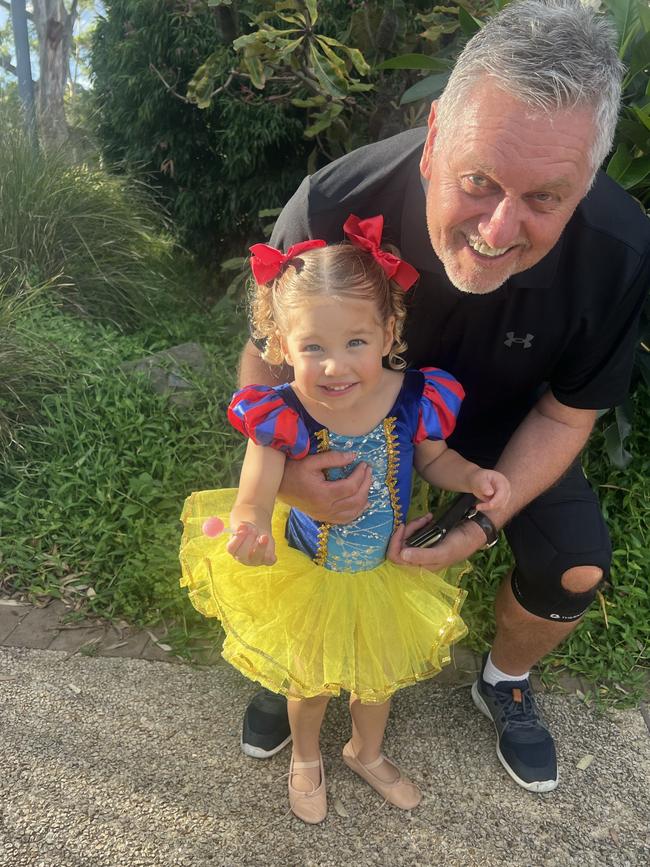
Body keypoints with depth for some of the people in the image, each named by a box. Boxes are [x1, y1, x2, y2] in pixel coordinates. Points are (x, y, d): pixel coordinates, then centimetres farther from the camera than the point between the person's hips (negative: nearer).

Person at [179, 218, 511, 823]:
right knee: (308, 680, 25)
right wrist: (251, 531, -51)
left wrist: (474, 477, -22)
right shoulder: (281, 417, -32)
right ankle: (305, 758, 60)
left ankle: (366, 752, 63)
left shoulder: (414, 398, -25)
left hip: (387, 571, 3)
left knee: (379, 674, 28)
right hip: (305, 575, -2)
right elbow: (253, 503, -28)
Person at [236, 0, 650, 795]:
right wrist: (283, 467, -38)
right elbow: (268, 356, -20)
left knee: (576, 566, -9)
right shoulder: (334, 207, -36)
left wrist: (483, 522, -26)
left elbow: (564, 412, -15)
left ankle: (504, 684, 27)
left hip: (500, 420, 1)